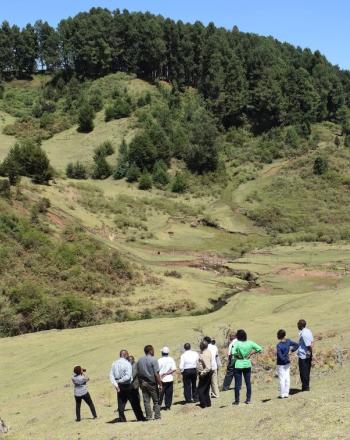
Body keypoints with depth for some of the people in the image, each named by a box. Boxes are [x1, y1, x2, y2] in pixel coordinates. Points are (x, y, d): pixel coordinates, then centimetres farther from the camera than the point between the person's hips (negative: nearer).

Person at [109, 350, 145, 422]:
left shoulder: (114, 364, 4)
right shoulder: (127, 364, -13)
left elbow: (111, 375, -2)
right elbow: (128, 376, -23)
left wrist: (116, 384, -6)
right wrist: (120, 380, -13)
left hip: (119, 386, 5)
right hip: (128, 386, -5)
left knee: (121, 403, 11)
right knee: (135, 403, 5)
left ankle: (122, 419, 9)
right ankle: (140, 418, 11)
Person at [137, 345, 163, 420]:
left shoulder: (139, 360, 6)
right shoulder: (153, 360, -12)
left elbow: (138, 373, 9)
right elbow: (156, 374, -15)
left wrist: (140, 383, 16)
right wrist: (160, 384, -11)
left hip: (143, 383, 5)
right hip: (152, 383, -5)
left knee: (146, 401, 8)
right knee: (156, 401, 6)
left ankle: (148, 416, 9)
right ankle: (157, 416, 5)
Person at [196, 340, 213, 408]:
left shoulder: (204, 355, -26)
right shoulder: (208, 352, 4)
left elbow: (208, 367, -31)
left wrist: (202, 373, -22)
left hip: (204, 374, -10)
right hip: (208, 373, 10)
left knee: (200, 390, 1)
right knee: (206, 389, 19)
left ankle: (203, 404, 6)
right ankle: (208, 403, 28)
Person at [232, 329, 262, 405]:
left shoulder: (237, 343, -15)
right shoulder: (250, 343, -2)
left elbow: (233, 353, -28)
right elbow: (259, 349, 1)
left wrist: (238, 356, -10)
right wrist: (251, 353, 3)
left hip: (238, 365, -4)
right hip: (247, 365, 4)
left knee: (237, 384, 4)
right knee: (248, 382, 14)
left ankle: (237, 400, 9)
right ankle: (248, 399, 19)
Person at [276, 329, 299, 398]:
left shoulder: (279, 345, -23)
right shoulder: (288, 341, -6)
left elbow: (281, 357, -24)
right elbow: (297, 345, 5)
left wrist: (286, 359, -10)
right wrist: (292, 350, -1)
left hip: (281, 364, -6)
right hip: (287, 364, 6)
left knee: (282, 379, 3)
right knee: (287, 378, 11)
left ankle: (282, 394, 10)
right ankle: (286, 394, 18)